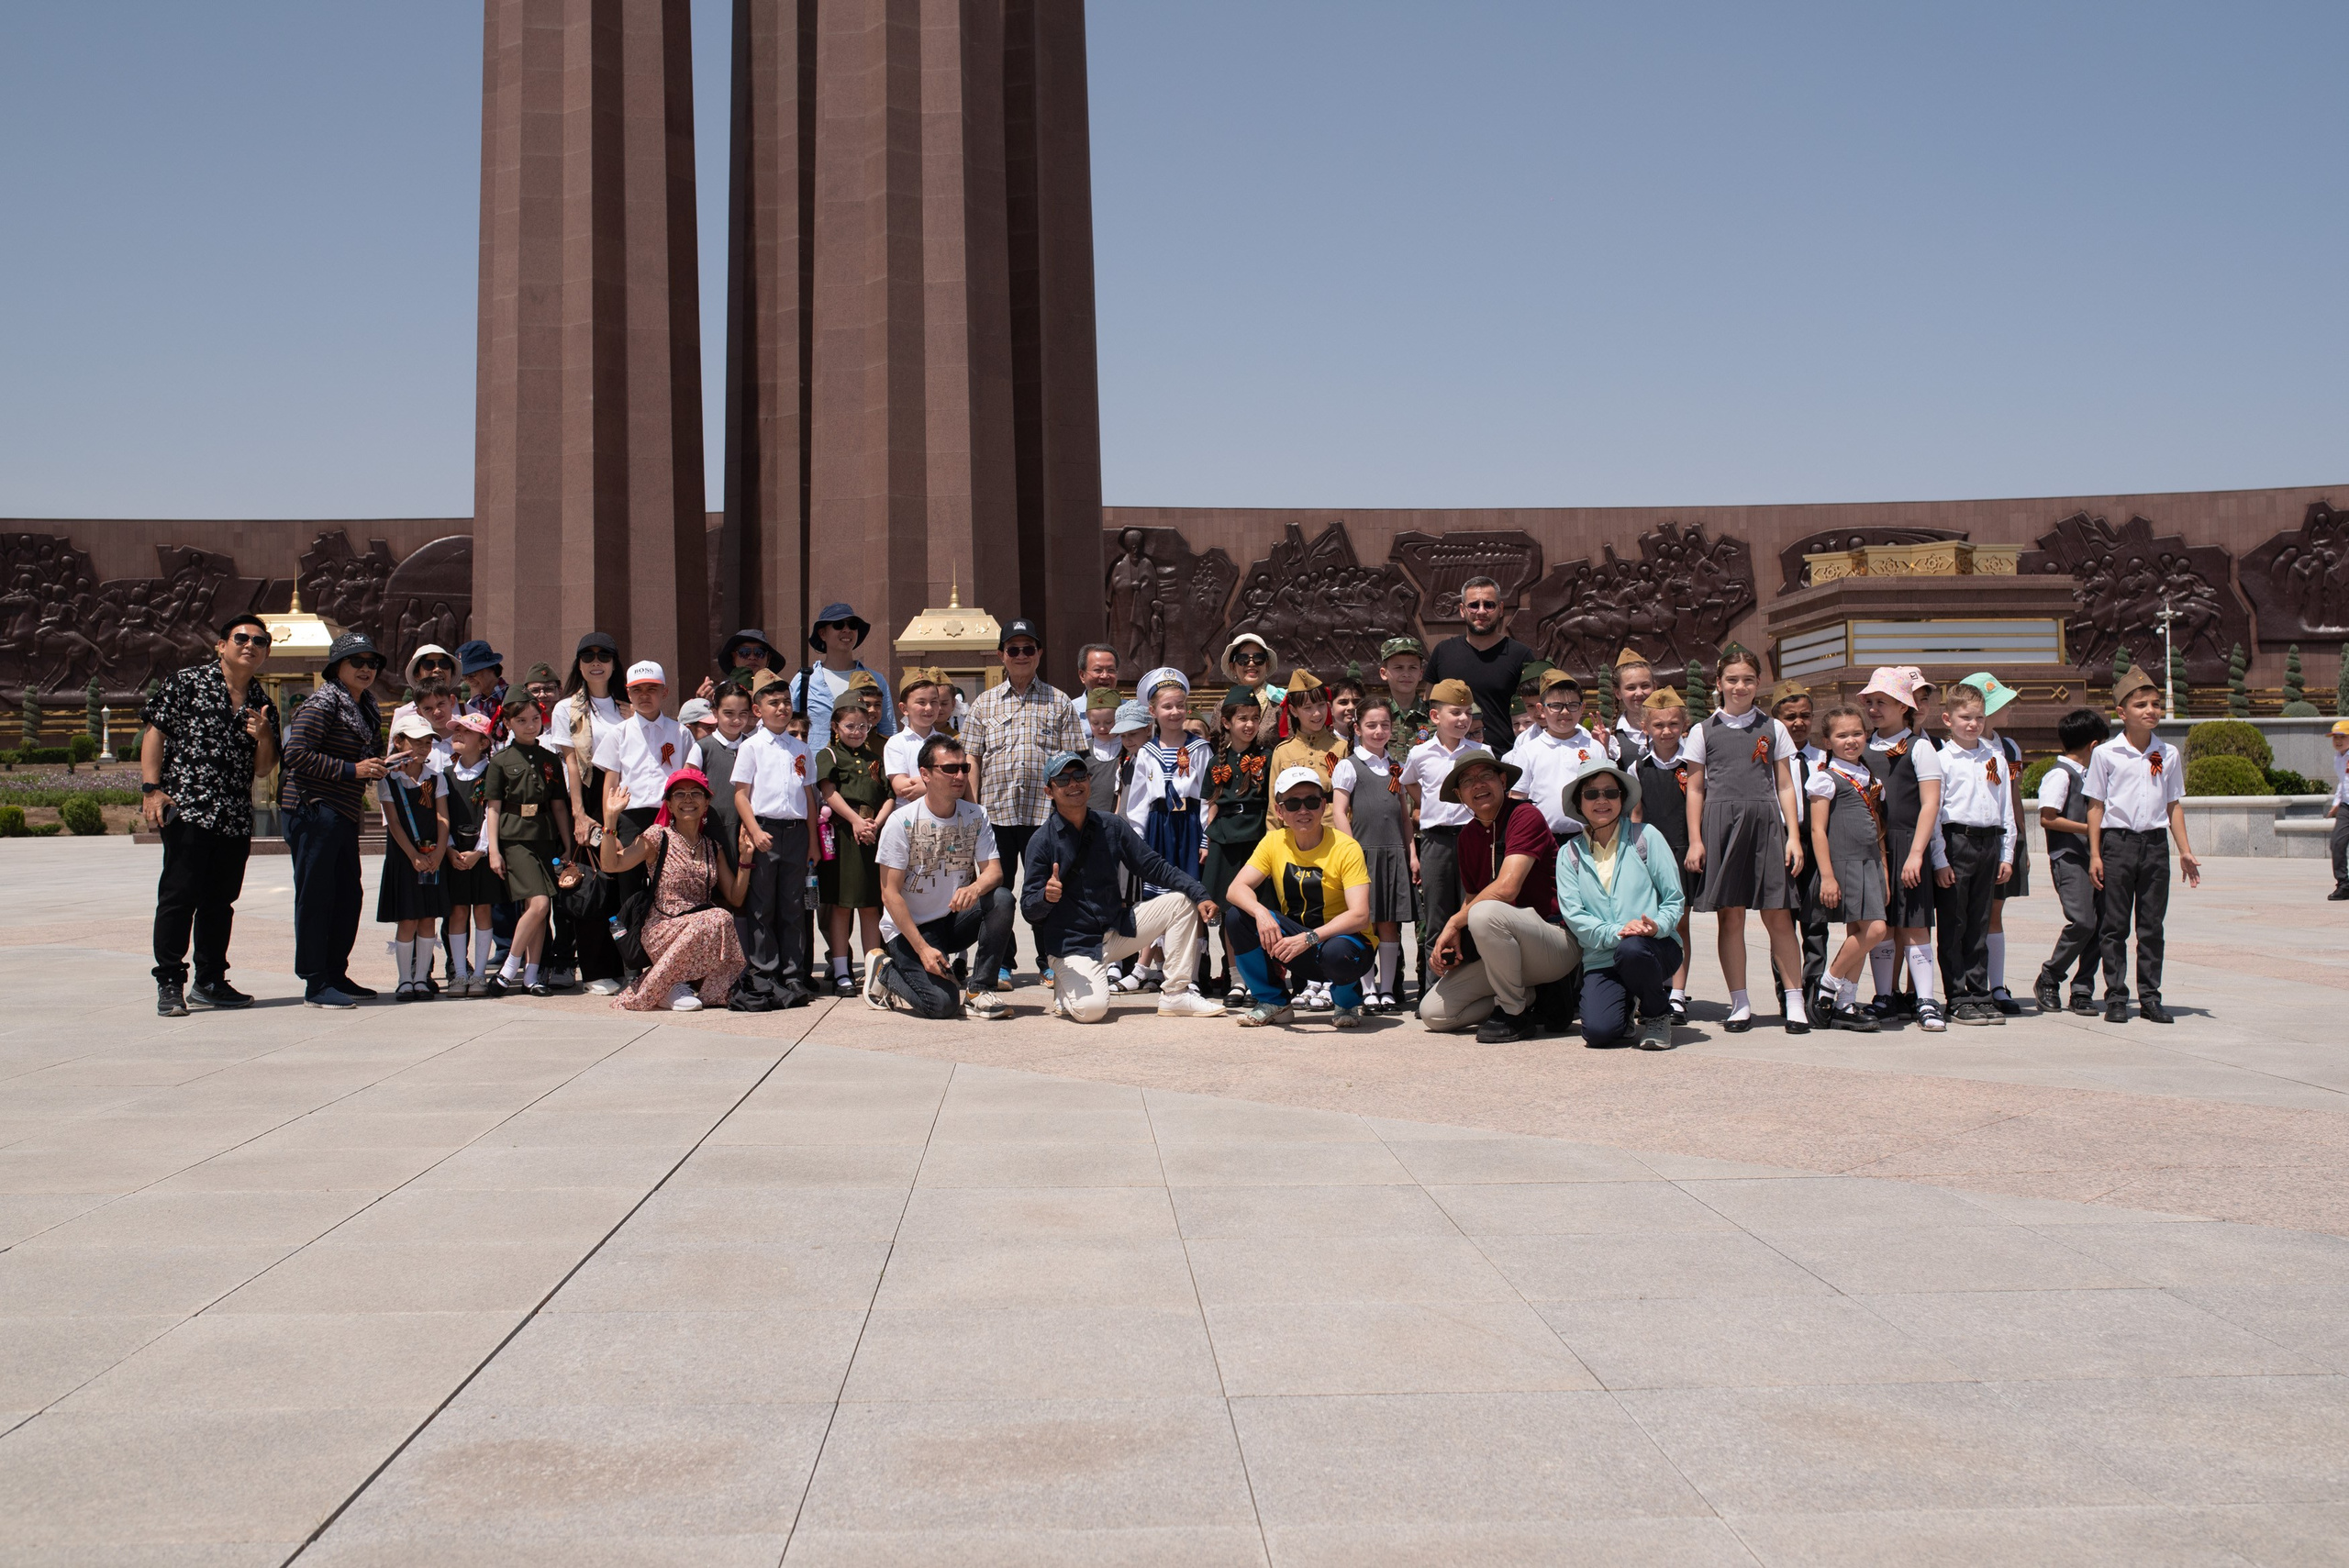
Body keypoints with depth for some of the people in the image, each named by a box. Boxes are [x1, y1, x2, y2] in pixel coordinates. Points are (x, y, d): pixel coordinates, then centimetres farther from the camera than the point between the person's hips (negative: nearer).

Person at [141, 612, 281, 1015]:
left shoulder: (262, 705, 15)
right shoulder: (188, 682, 1)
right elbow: (155, 733, -1)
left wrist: (263, 736, -5)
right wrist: (152, 788, -10)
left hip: (236, 819, 5)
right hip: (187, 808, -5)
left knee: (220, 901, 11)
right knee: (179, 895, -6)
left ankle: (210, 981, 22)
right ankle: (170, 984, 0)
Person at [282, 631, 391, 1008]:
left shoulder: (363, 708, 18)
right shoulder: (322, 703, -10)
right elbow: (297, 755, -18)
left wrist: (374, 768, 9)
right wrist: (352, 770, -18)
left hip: (344, 815, 9)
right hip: (314, 811, -9)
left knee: (349, 896, 11)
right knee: (316, 896, -4)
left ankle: (335, 974, 22)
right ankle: (315, 984, 1)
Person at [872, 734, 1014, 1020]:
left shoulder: (976, 816, -1)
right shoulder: (901, 822, -14)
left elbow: (994, 870, -9)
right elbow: (890, 893, -14)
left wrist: (976, 888, -35)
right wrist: (923, 948, -22)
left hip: (954, 920, 5)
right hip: (909, 928, -4)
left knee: (1001, 898, -24)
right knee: (942, 1004, -24)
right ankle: (886, 971, 8)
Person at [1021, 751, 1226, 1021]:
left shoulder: (1112, 825, 0)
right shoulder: (1042, 841, -12)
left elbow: (1154, 866, 1)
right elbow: (1029, 908, -13)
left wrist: (1199, 895, -11)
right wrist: (1046, 896, -37)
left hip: (1119, 928, 6)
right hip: (1073, 943, -5)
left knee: (1181, 901, -5)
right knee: (1091, 1009, -30)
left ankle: (1176, 995, -1)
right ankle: (1066, 987, 8)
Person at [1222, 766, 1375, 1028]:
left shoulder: (1346, 848, -15)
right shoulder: (1274, 842, -2)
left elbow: (1360, 916, -24)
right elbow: (1237, 888, -12)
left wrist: (1309, 938, -37)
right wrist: (1261, 913, -34)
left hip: (1342, 937, -4)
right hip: (1295, 937, 4)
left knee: (1336, 952, -40)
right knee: (1236, 916, -17)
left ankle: (1349, 1003, -1)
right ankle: (1272, 1003, 1)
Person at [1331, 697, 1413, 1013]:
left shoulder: (1396, 768, 16)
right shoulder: (1349, 766, 1)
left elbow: (1404, 814, 18)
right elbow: (1340, 812, -5)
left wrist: (1411, 853, 10)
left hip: (1394, 853, 4)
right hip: (1363, 852, -4)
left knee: (1390, 924, 5)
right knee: (1365, 923, -2)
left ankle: (1388, 989, 11)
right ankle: (1369, 991, 4)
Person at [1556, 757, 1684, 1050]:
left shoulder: (1646, 836, 4)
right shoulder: (1570, 854, 9)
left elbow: (1674, 898, 1)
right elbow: (1573, 915, -2)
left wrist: (1657, 925, -20)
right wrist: (1615, 933, -19)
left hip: (1654, 947, -1)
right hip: (1600, 959, 1)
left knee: (1632, 949, -39)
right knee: (1599, 1031, -24)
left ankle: (1657, 1014, -6)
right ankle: (1628, 1006, 15)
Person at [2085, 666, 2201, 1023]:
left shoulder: (2168, 755, 7)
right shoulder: (2105, 754, -2)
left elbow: (2174, 805, 12)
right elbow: (2095, 806, 0)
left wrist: (2185, 851, 7)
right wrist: (2095, 855, -4)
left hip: (2155, 844, 3)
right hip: (2117, 842, -3)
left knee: (2152, 926, 6)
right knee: (2115, 927, 2)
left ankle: (2150, 997, 12)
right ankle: (2115, 997, 8)